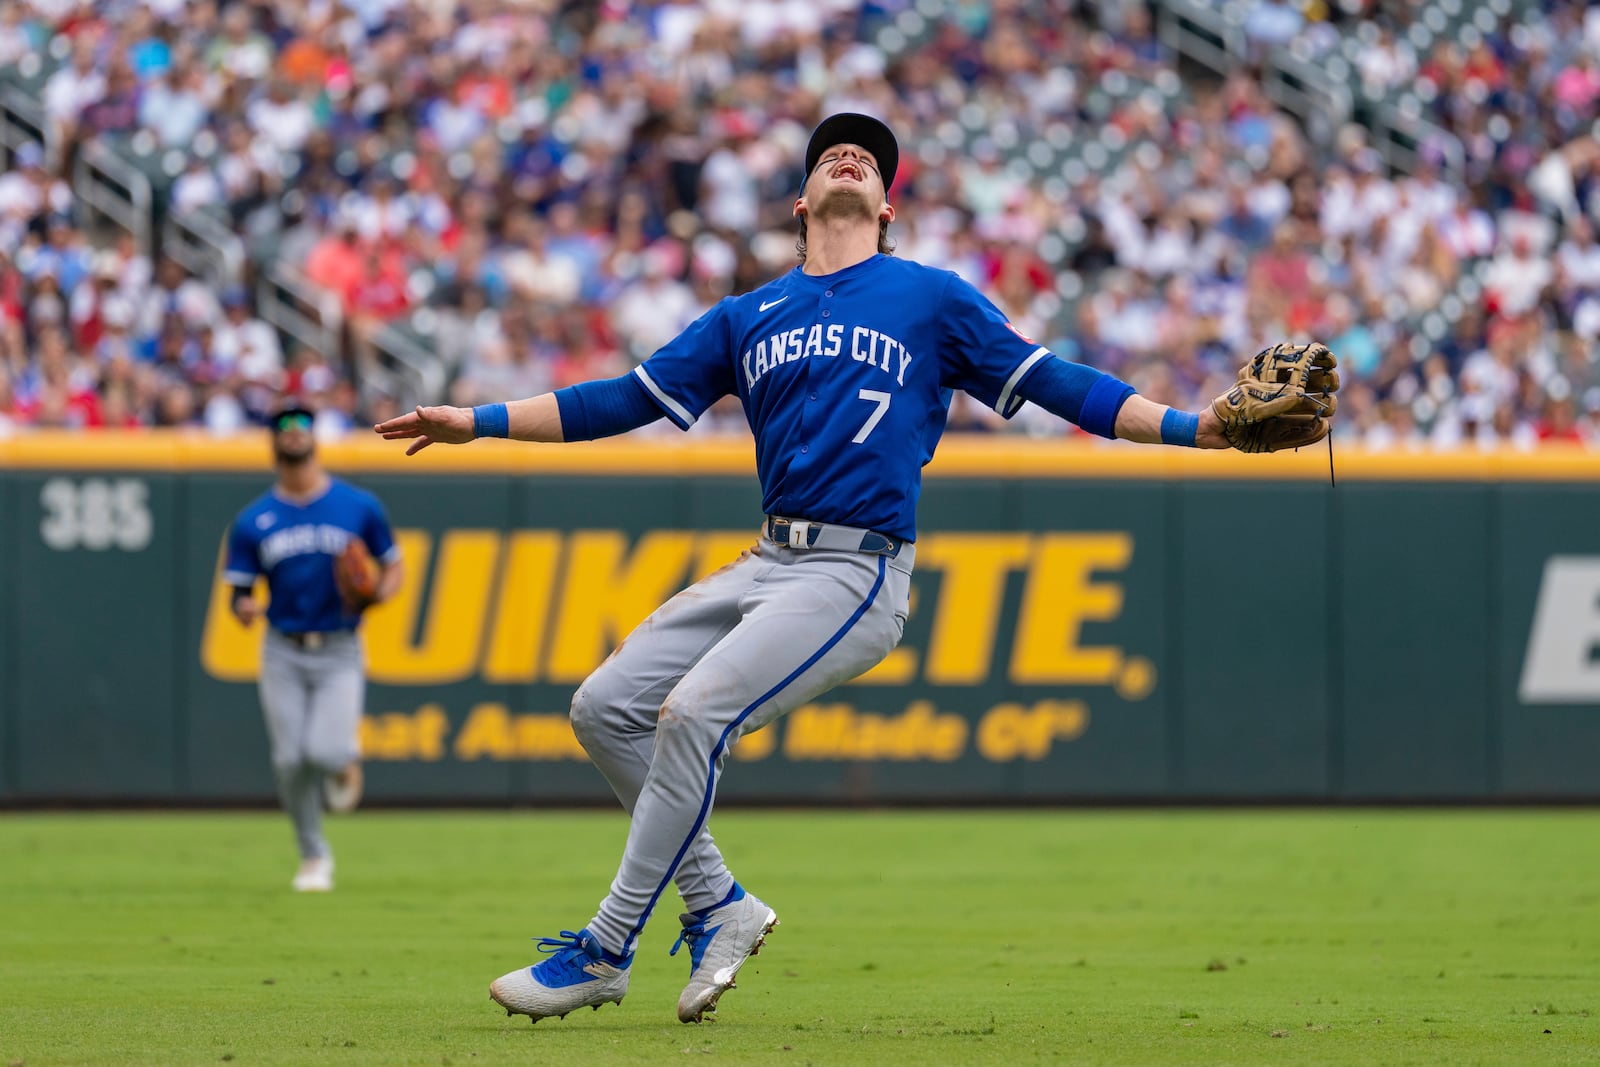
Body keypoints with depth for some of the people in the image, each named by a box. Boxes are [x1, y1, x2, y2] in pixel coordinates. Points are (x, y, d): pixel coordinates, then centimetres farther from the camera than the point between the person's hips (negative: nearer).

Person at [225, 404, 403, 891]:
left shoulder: (359, 506, 2)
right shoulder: (253, 521, 4)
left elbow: (393, 569, 9)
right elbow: (239, 591, 6)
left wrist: (375, 595, -13)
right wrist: (244, 607, -19)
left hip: (339, 654, -2)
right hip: (283, 654, 2)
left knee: (324, 752, -20)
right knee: (290, 761, -4)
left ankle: (346, 761, 19)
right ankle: (314, 858, 16)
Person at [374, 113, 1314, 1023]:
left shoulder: (934, 299, 7)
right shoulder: (750, 317, 19)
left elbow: (1057, 385, 5)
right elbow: (629, 400, 19)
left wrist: (1193, 426, -6)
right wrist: (477, 422, 15)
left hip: (858, 575, -6)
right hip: (769, 564, 6)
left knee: (694, 711, -22)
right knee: (606, 706, -3)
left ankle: (605, 953, -14)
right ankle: (718, 905, 10)